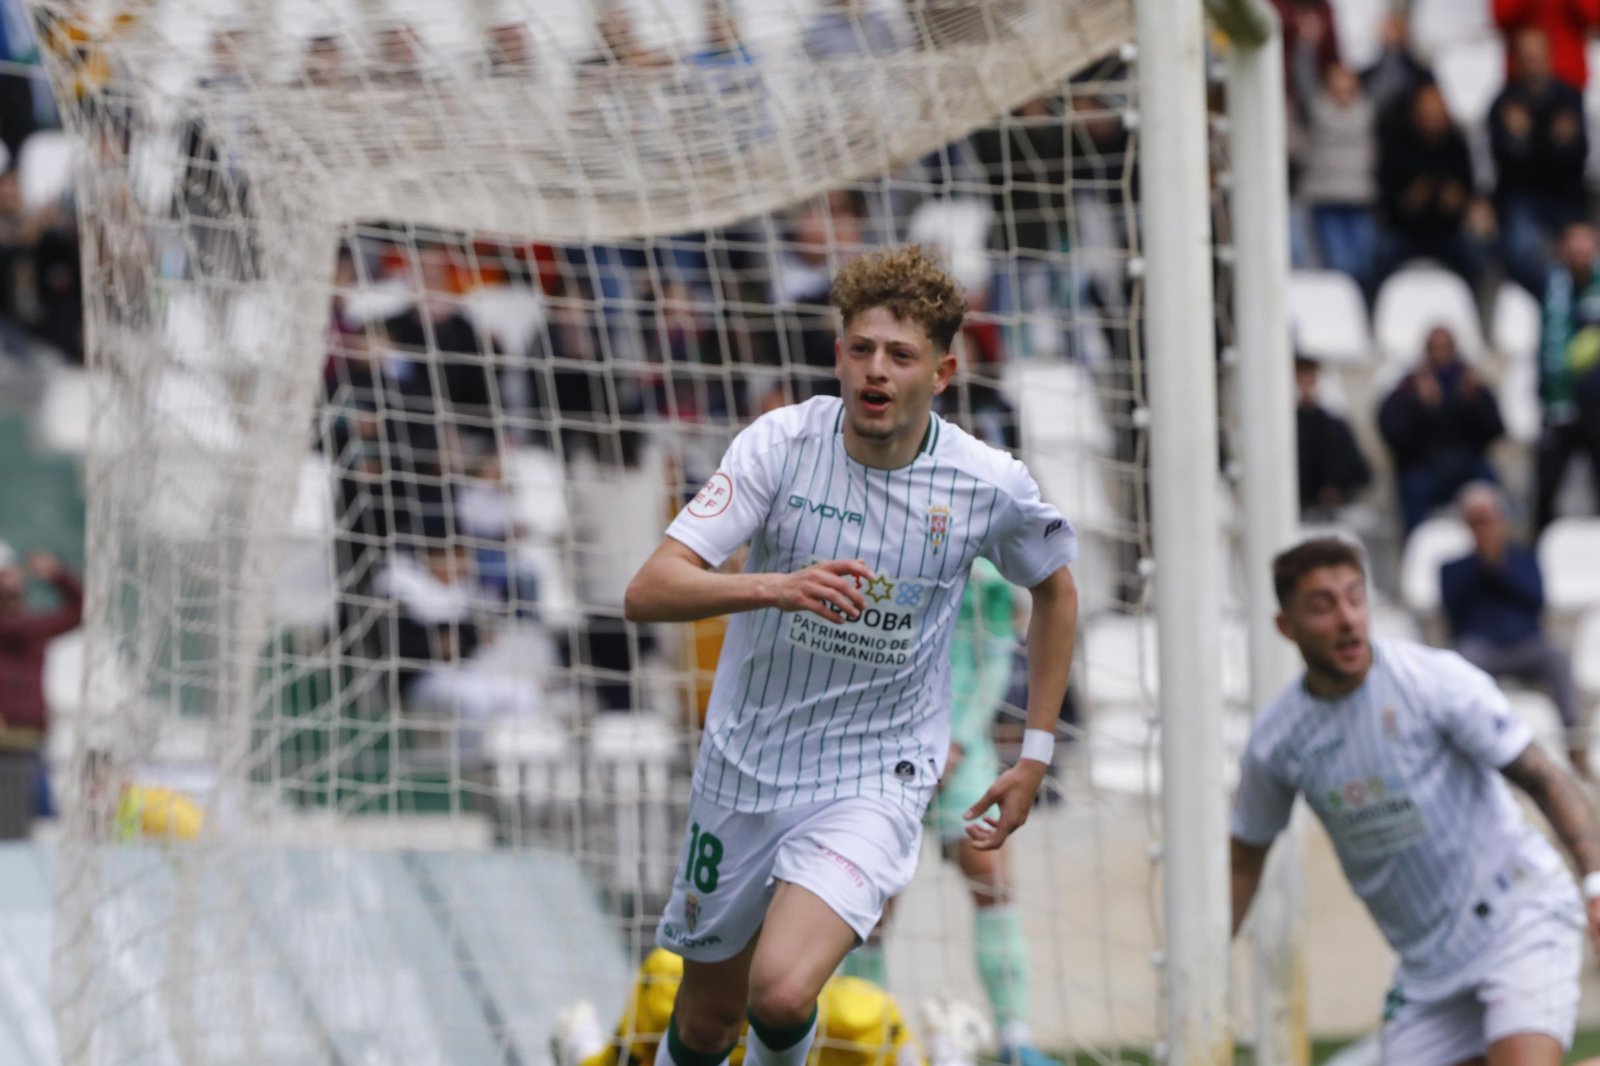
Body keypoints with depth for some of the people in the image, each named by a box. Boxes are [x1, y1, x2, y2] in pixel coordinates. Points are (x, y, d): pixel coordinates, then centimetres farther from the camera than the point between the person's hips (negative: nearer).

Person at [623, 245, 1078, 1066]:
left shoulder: (991, 487, -9)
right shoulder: (782, 444, -13)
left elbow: (1054, 590, 13)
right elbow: (647, 592, -21)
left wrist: (1036, 756, 10)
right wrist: (774, 587, -38)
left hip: (877, 777, -2)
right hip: (745, 768, 2)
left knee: (781, 995, -25)